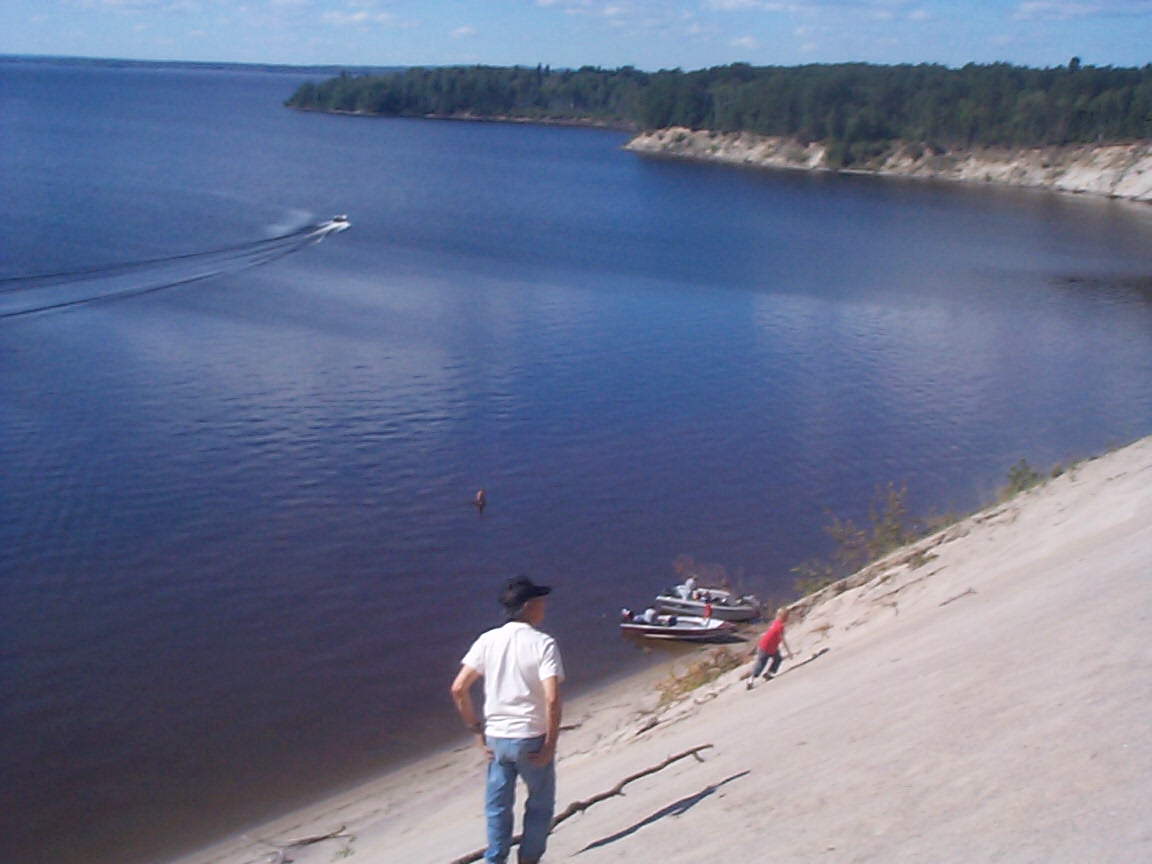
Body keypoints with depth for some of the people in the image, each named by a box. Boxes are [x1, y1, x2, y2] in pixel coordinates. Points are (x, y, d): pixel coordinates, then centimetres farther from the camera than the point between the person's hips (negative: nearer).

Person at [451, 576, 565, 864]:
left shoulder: (488, 640, -1)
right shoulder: (543, 643, -13)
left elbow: (458, 689, -4)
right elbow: (552, 698, -23)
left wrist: (477, 730, 5)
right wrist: (551, 743, -12)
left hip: (496, 739, 3)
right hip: (532, 740, -3)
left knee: (497, 807, 17)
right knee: (540, 806, 17)